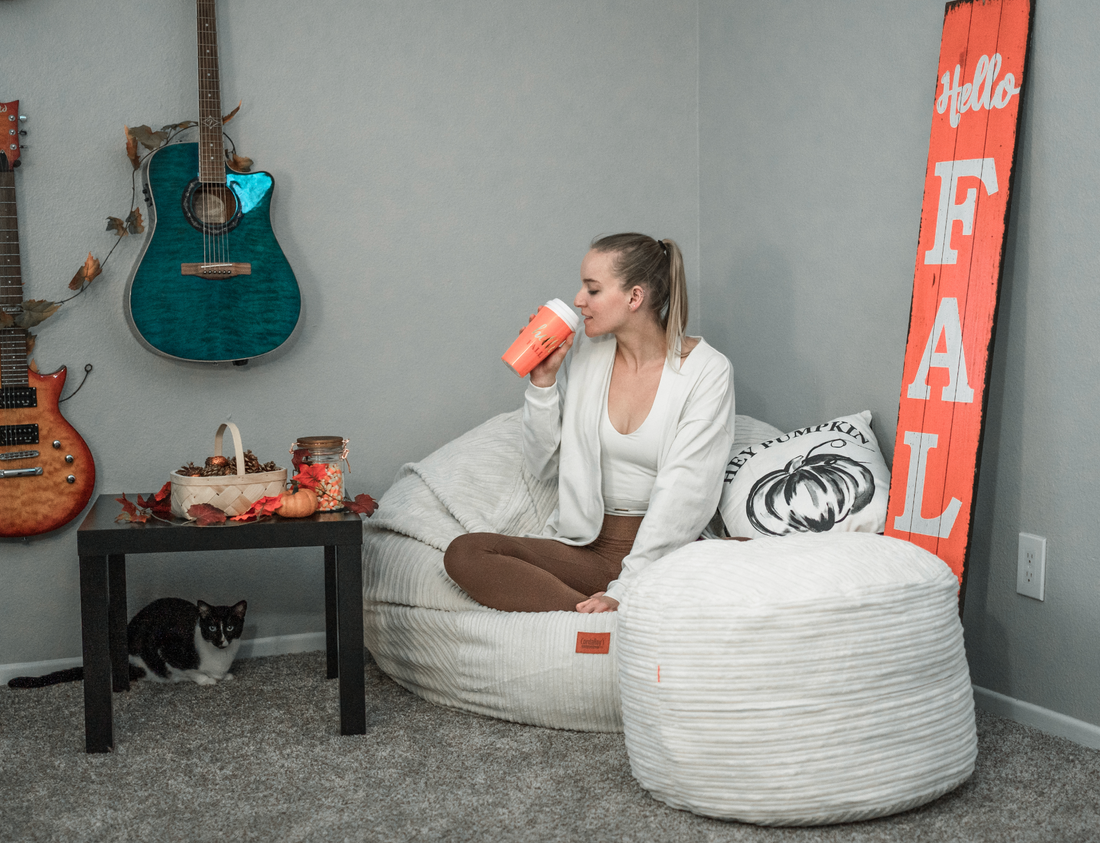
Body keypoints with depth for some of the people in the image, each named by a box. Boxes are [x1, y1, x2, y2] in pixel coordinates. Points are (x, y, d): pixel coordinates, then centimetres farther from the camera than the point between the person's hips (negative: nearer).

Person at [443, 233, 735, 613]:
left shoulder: (707, 371, -6)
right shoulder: (586, 353, 7)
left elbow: (683, 494, -14)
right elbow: (543, 465, 11)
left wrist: (624, 590, -22)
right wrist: (543, 380, -3)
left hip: (666, 548, -4)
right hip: (587, 546, 4)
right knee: (463, 554, -22)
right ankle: (595, 613, -30)